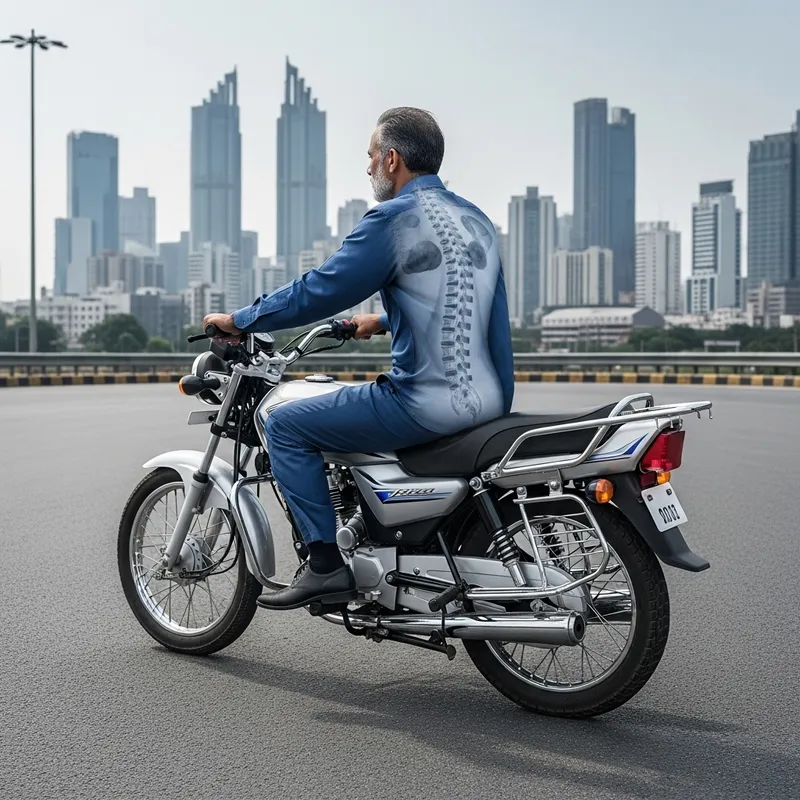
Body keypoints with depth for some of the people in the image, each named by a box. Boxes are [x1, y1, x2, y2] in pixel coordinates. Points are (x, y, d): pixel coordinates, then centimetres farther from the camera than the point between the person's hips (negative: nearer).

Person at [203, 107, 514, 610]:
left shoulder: (394, 218, -10)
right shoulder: (476, 219, 16)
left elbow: (319, 291, -10)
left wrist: (239, 320, 3)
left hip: (428, 405, -9)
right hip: (491, 403, 9)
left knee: (285, 424, 2)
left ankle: (326, 565, -1)